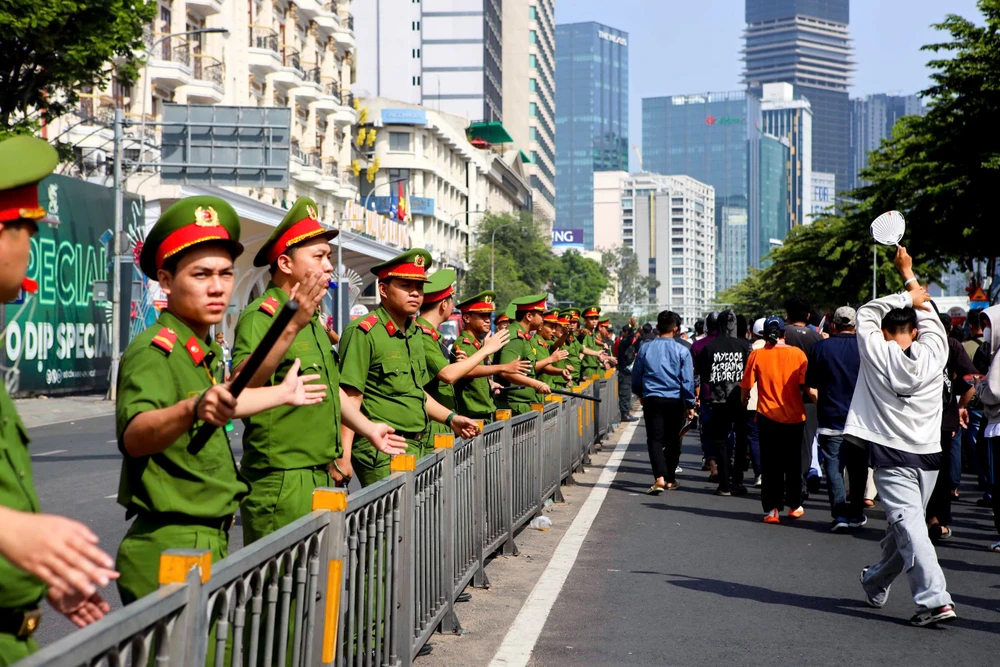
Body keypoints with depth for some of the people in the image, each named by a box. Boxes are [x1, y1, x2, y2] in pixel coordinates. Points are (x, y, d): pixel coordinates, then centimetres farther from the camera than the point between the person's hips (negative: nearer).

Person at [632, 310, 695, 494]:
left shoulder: (645, 349, 1)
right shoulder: (682, 351, -6)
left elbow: (636, 375, 11)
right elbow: (688, 380, -5)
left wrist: (640, 395, 28)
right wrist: (690, 405, 3)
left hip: (652, 400, 0)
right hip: (675, 401, 0)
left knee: (655, 439, -3)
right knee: (673, 440, 13)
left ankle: (659, 478, -21)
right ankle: (670, 479, 22)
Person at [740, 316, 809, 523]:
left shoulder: (757, 355, -6)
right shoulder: (797, 354, -5)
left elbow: (746, 386, -3)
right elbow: (807, 384, -7)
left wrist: (744, 401, 17)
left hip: (767, 416, -1)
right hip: (794, 417, 1)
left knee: (770, 465, 4)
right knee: (793, 463, 16)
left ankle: (772, 509, -2)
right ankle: (794, 506, 24)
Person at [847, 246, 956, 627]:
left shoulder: (878, 354, -5)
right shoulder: (932, 354, 3)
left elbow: (867, 313, 10)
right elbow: (930, 317, 20)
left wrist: (906, 296, 11)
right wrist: (909, 274, 30)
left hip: (892, 456, -5)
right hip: (928, 455, 5)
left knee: (909, 526, -11)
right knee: (902, 525, 17)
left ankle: (934, 599, -24)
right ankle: (876, 585, 35)